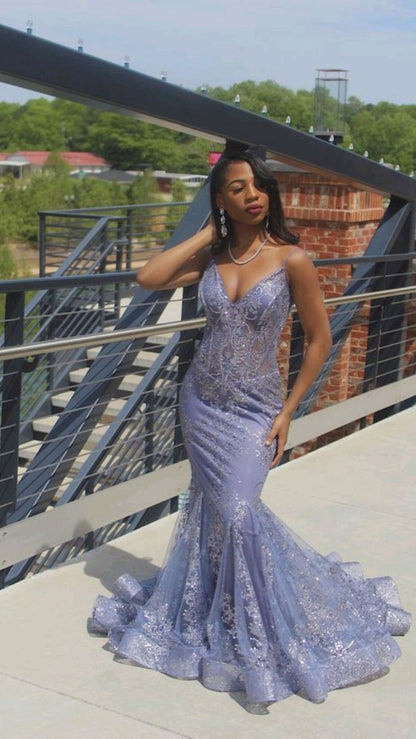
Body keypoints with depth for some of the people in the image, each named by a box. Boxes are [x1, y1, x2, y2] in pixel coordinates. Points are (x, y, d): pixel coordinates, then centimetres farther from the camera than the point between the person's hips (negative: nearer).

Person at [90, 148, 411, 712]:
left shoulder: (291, 259, -11)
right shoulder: (212, 256, 1)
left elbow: (320, 339, -5)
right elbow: (148, 279, -11)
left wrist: (288, 411, -7)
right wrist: (206, 233, -7)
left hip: (254, 410, -4)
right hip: (201, 401, 4)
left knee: (237, 513, -11)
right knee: (213, 511, 12)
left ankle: (258, 647, 7)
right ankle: (209, 618, 33)